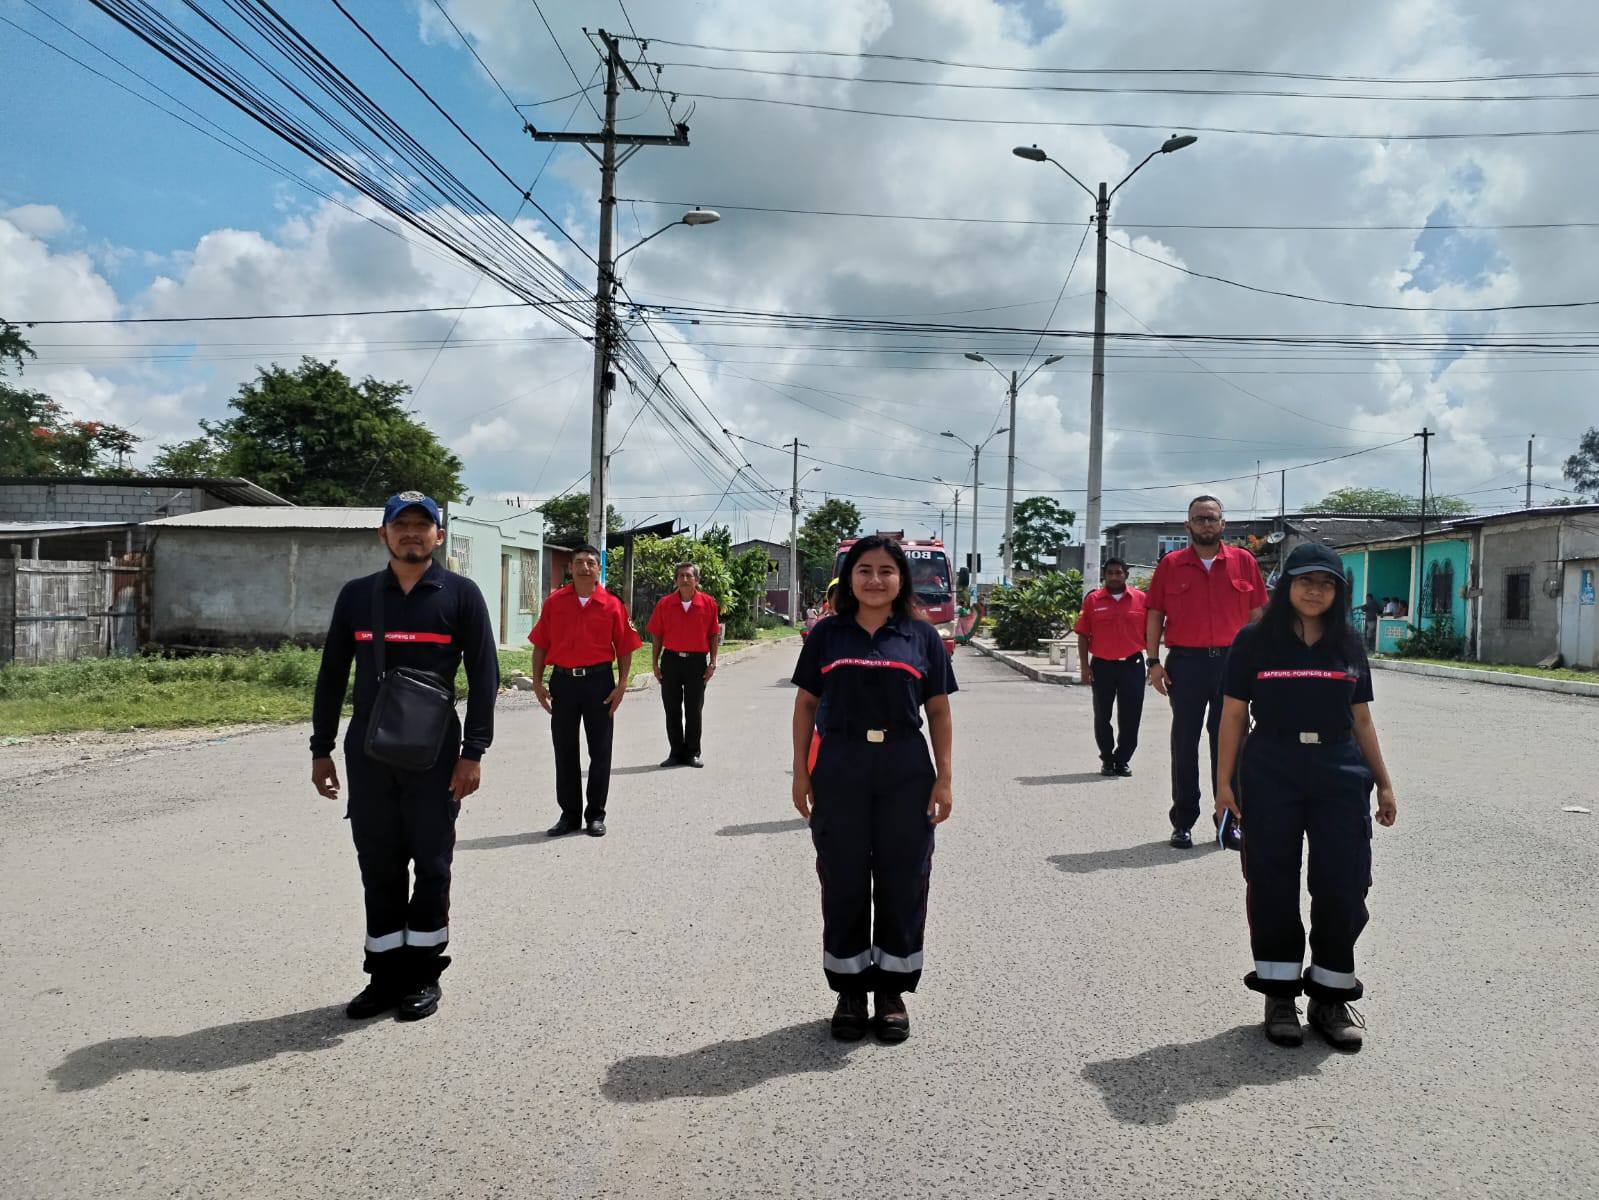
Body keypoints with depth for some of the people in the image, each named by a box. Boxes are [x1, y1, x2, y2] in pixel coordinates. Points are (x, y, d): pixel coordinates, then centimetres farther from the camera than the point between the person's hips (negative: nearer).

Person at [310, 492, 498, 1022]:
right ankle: (385, 975, 21)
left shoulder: (461, 594, -1)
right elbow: (332, 675, 11)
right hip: (367, 754, 3)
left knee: (431, 865, 5)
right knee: (378, 868, 9)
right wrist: (321, 749, 7)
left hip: (434, 754, -3)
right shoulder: (357, 594, 7)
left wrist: (473, 753, -9)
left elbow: (484, 675, -3)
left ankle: (424, 974, 18)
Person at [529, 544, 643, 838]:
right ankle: (570, 814, 21)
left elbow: (624, 648, 0)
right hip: (563, 681, 2)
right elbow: (541, 644, 5)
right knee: (564, 750, 9)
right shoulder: (554, 602, 3)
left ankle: (596, 815, 18)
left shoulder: (612, 605, -1)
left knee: (600, 750, 6)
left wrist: (621, 685, -6)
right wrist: (537, 682, 1)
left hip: (599, 681, -1)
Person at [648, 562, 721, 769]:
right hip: (671, 659, 1)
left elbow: (714, 635, 2)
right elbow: (656, 635, 5)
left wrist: (712, 663, -2)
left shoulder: (708, 602, -2)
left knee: (694, 710, 6)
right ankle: (676, 753, 19)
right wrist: (655, 664, 2)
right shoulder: (665, 604, 0)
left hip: (697, 661, -1)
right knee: (672, 710, 7)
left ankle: (693, 753, 17)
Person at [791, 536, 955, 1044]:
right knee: (843, 882, 7)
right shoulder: (827, 634, 3)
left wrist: (945, 777, -1)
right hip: (840, 771, 0)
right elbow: (806, 704, 6)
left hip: (906, 773, 0)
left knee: (901, 882, 7)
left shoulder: (922, 637, 3)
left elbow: (939, 711, 4)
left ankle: (893, 992, 23)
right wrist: (801, 772, 1)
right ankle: (849, 992, 22)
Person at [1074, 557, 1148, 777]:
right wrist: (1084, 665, -4)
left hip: (1132, 665, 0)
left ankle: (1123, 759, 18)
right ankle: (1107, 759, 21)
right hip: (1102, 666, 0)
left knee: (1130, 717, 4)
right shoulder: (1092, 600, 2)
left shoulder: (1141, 599, 3)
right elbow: (1083, 635, 2)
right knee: (1102, 716, 7)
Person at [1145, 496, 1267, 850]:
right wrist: (1154, 661, -4)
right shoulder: (1170, 565, 5)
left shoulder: (1243, 561, 6)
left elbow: (1255, 615, 8)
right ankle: (1183, 823, 13)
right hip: (1185, 663, -1)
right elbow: (1155, 615, 4)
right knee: (1184, 742, 4)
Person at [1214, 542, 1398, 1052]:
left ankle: (1330, 997, 18)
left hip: (1339, 773, 3)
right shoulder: (1254, 641, 0)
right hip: (1270, 772, -2)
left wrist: (1383, 783, 12)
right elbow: (1234, 714, 1)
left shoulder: (1348, 646, 9)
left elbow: (1362, 720, 14)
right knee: (1273, 883, 3)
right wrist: (1224, 780, -2)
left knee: (1342, 885, 1)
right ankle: (1279, 995, 16)